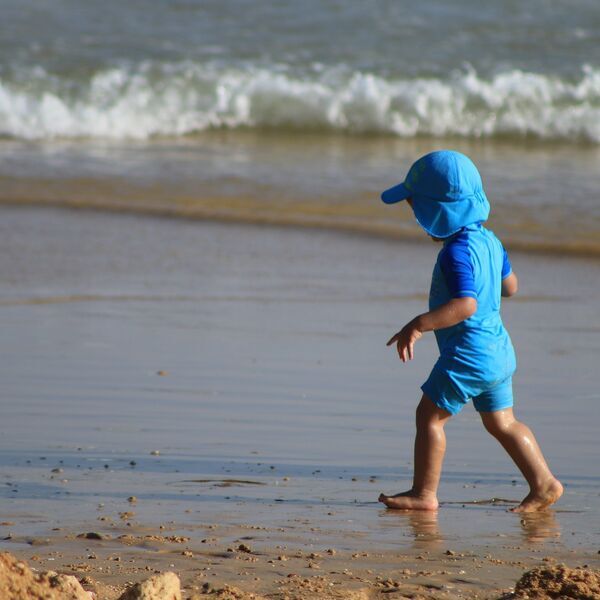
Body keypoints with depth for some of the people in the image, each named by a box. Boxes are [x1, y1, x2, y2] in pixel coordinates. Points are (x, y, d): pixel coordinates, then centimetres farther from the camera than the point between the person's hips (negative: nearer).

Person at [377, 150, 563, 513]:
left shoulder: (457, 252, -20)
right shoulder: (488, 240, 9)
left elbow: (466, 304, -31)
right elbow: (510, 285, 22)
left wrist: (419, 325, -32)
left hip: (469, 354, -10)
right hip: (499, 348, 10)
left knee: (429, 414, 1)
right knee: (501, 422, 17)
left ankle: (423, 493, 5)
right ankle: (544, 483, 14)